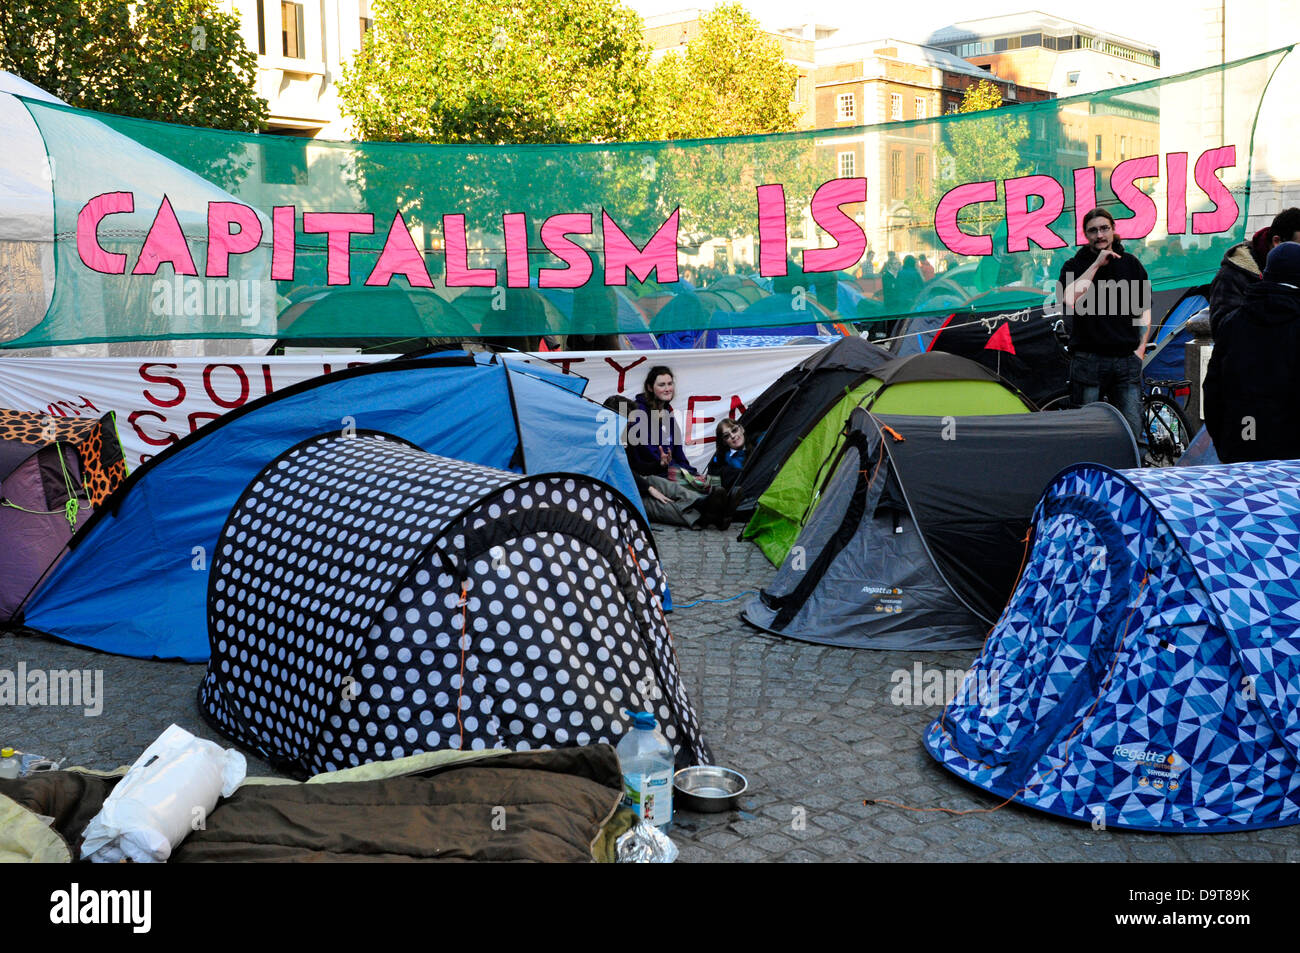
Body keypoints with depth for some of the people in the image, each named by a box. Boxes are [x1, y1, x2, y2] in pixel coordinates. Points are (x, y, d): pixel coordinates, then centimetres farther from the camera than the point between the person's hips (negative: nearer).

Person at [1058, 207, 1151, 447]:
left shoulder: (1131, 264, 14)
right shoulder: (1075, 265, 6)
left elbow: (1144, 309, 19)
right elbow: (1070, 298, -15)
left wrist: (1140, 348, 7)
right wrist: (1097, 264, -11)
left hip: (1127, 359, 2)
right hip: (1088, 360, -2)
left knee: (1133, 428, -3)